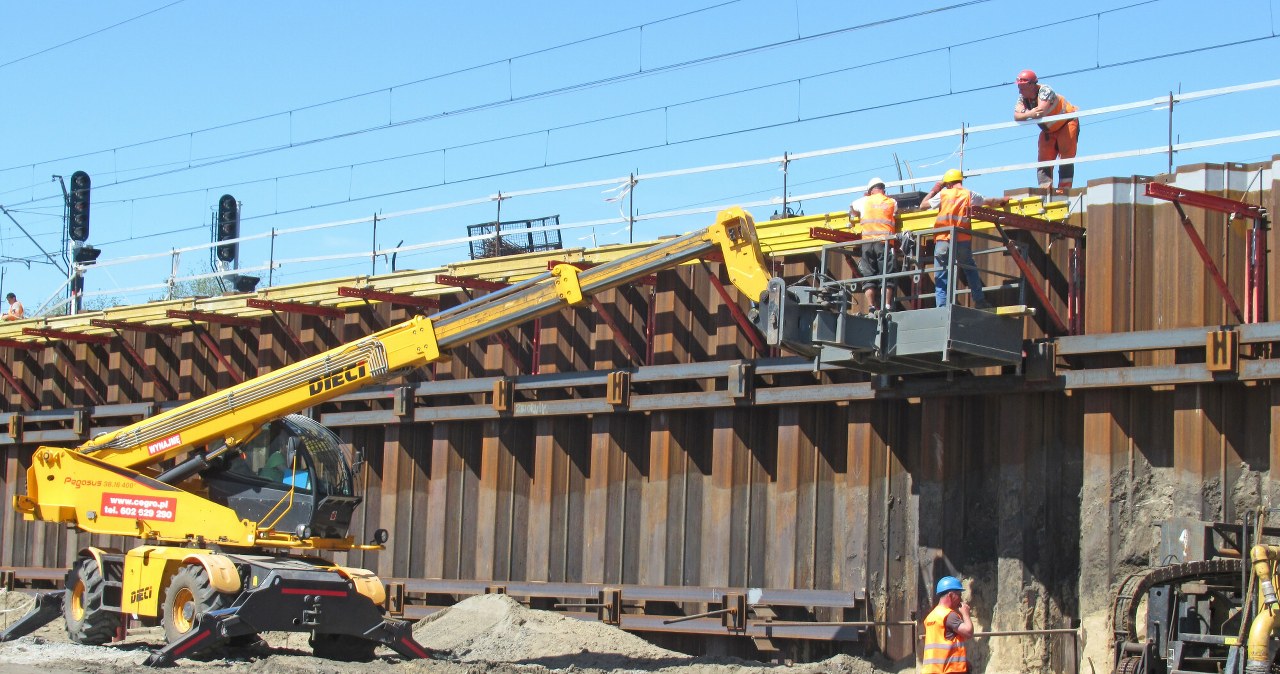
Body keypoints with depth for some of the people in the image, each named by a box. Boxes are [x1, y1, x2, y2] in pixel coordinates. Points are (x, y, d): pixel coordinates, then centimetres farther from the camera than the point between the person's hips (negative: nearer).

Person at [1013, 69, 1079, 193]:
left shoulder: (1045, 90, -28)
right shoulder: (1022, 97, -8)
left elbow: (1041, 112, -41)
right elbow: (1016, 117, -21)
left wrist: (1024, 113, -26)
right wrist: (1029, 114, -41)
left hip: (1067, 123, -7)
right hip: (1049, 130, 7)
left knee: (1066, 155, -15)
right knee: (1044, 158, -2)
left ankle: (1064, 188, -19)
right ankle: (1045, 187, -5)